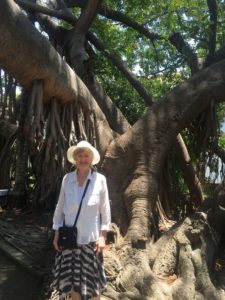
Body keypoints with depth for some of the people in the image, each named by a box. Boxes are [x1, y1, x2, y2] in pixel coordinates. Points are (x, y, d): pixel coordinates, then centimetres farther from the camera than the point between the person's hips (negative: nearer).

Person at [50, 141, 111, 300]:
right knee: (70, 278, 13)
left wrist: (102, 236, -6)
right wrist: (56, 234, 3)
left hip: (90, 238, -2)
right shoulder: (67, 179, -3)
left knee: (92, 280, 10)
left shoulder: (100, 179, -9)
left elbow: (105, 209, -4)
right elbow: (60, 207, 4)